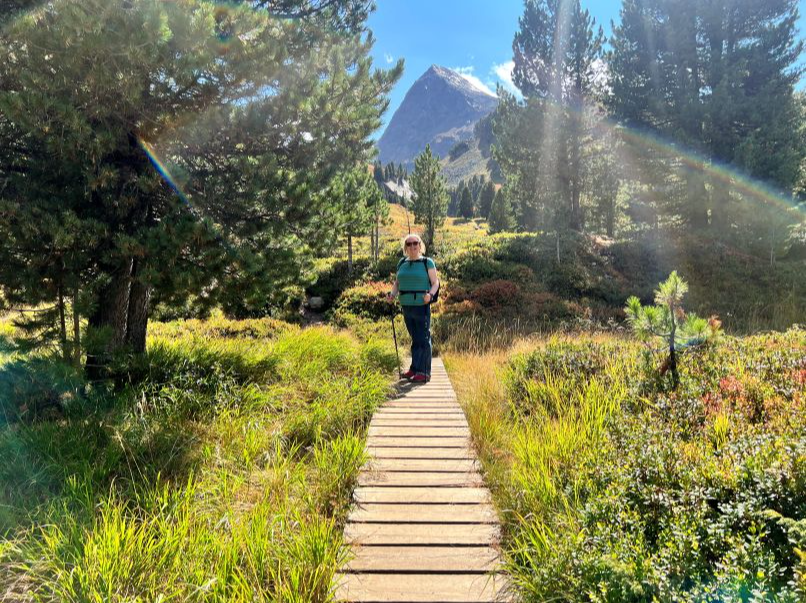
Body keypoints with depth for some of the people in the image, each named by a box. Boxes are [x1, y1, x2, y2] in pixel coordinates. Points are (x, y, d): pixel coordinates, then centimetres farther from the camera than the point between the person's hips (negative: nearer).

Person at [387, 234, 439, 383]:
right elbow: (397, 282, 19)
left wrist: (430, 294, -22)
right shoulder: (402, 263, 13)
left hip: (422, 306, -5)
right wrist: (393, 293, -1)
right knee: (415, 339, 13)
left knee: (423, 339, -3)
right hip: (406, 306, 5)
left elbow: (435, 282, -3)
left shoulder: (427, 262, -1)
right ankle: (415, 369, 19)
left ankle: (423, 372, 1)